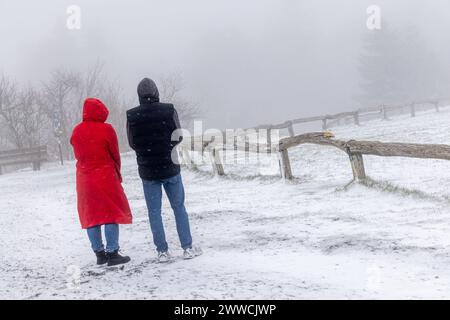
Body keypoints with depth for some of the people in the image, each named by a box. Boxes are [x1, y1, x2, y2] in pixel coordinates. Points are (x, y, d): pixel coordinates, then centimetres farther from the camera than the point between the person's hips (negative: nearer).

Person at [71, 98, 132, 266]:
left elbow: (78, 154, 7)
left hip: (84, 178, 5)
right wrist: (117, 174, 12)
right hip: (106, 177, -5)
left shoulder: (76, 131, 3)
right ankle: (112, 253, -4)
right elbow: (115, 155, -3)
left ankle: (99, 253, 14)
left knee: (91, 215, 10)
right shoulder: (106, 129, -10)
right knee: (112, 214, 0)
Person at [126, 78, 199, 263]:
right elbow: (178, 137, -2)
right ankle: (187, 248, 12)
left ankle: (162, 251, 8)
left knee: (154, 212, 7)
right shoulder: (169, 111, -10)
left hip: (147, 171, 0)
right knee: (179, 207, 11)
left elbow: (132, 144, 1)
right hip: (170, 168, 0)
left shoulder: (132, 116, -8)